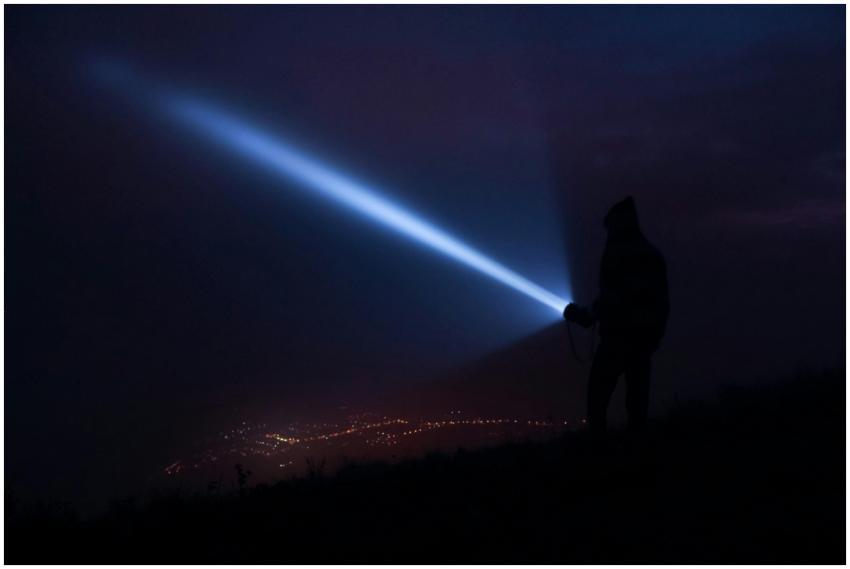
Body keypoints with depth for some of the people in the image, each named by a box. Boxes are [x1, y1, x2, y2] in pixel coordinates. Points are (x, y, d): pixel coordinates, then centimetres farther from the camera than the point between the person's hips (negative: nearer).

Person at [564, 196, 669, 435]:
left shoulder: (616, 253, -7)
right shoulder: (653, 255, 14)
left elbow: (612, 296, -15)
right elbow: (662, 300, 15)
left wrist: (590, 316, -2)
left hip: (618, 334, -7)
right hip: (646, 335, 7)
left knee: (598, 392, -6)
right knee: (638, 396, 8)